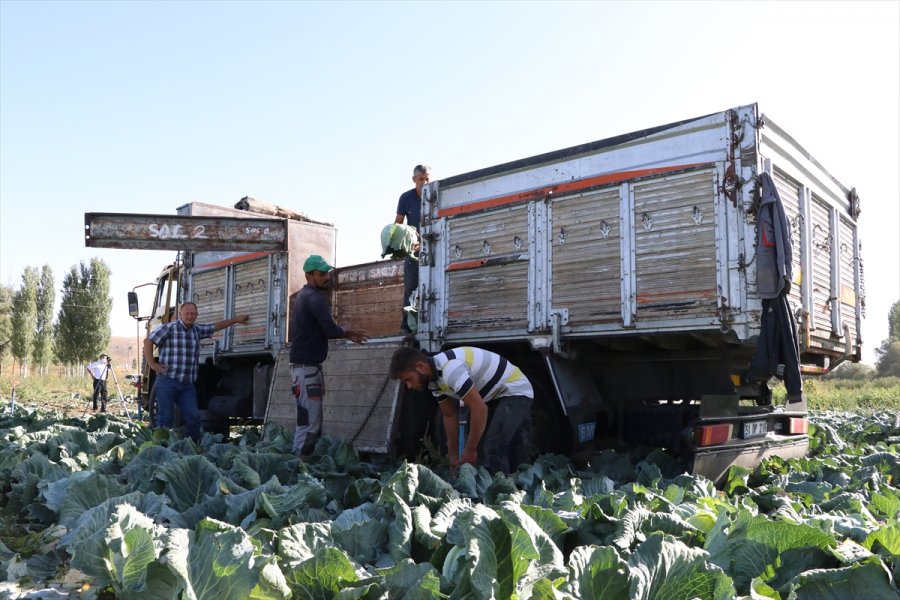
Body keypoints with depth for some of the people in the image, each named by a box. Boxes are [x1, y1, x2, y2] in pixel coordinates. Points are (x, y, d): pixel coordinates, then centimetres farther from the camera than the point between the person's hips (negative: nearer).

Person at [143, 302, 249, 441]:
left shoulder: (197, 330, 15)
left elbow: (216, 326, 28)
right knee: (166, 418, -3)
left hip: (188, 384, 5)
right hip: (167, 381, -5)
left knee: (193, 417, -1)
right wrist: (152, 363, -7)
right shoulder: (169, 328, -2)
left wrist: (236, 320, 35)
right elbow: (148, 341, -2)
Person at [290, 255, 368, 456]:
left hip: (305, 364, 10)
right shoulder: (315, 298, -14)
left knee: (313, 418, 14)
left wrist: (347, 334, 14)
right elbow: (331, 330, -22)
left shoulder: (303, 295, 17)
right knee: (309, 420, -10)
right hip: (307, 366, -10)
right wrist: (348, 333, -2)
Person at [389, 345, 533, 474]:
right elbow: (450, 415, 10)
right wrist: (453, 455, 10)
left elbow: (479, 409, -31)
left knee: (494, 448, -20)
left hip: (516, 391, -10)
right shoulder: (434, 379, 0)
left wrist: (470, 450, -20)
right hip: (494, 396, 10)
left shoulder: (449, 369, -31)